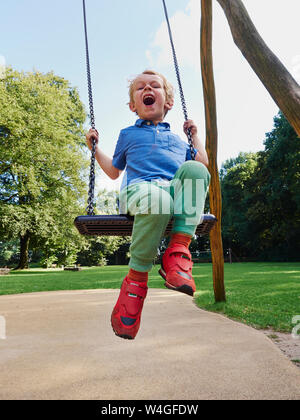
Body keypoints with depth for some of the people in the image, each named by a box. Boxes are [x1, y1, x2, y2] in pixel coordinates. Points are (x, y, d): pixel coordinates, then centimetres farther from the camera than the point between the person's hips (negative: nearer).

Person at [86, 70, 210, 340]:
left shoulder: (176, 138, 37)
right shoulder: (128, 135, 31)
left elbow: (203, 163, 38)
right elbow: (114, 171, 37)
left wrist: (195, 135, 38)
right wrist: (95, 148, 30)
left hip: (177, 190, 3)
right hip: (140, 189, -2)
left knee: (195, 169, -33)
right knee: (158, 199, -42)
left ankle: (178, 249, -35)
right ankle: (136, 279, -26)